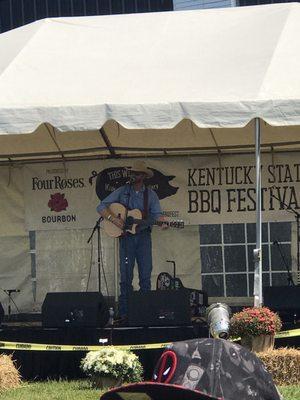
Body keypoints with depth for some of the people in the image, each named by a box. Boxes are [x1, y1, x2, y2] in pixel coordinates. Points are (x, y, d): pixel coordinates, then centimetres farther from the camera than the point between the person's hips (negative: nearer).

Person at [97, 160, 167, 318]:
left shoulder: (151, 194, 8)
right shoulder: (122, 191, 4)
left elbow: (156, 213, 1)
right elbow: (101, 207, 1)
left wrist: (162, 222, -22)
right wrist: (113, 219, -16)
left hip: (143, 236, 1)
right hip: (126, 236, -1)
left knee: (146, 275, 0)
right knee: (126, 275, -3)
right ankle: (124, 313, -1)